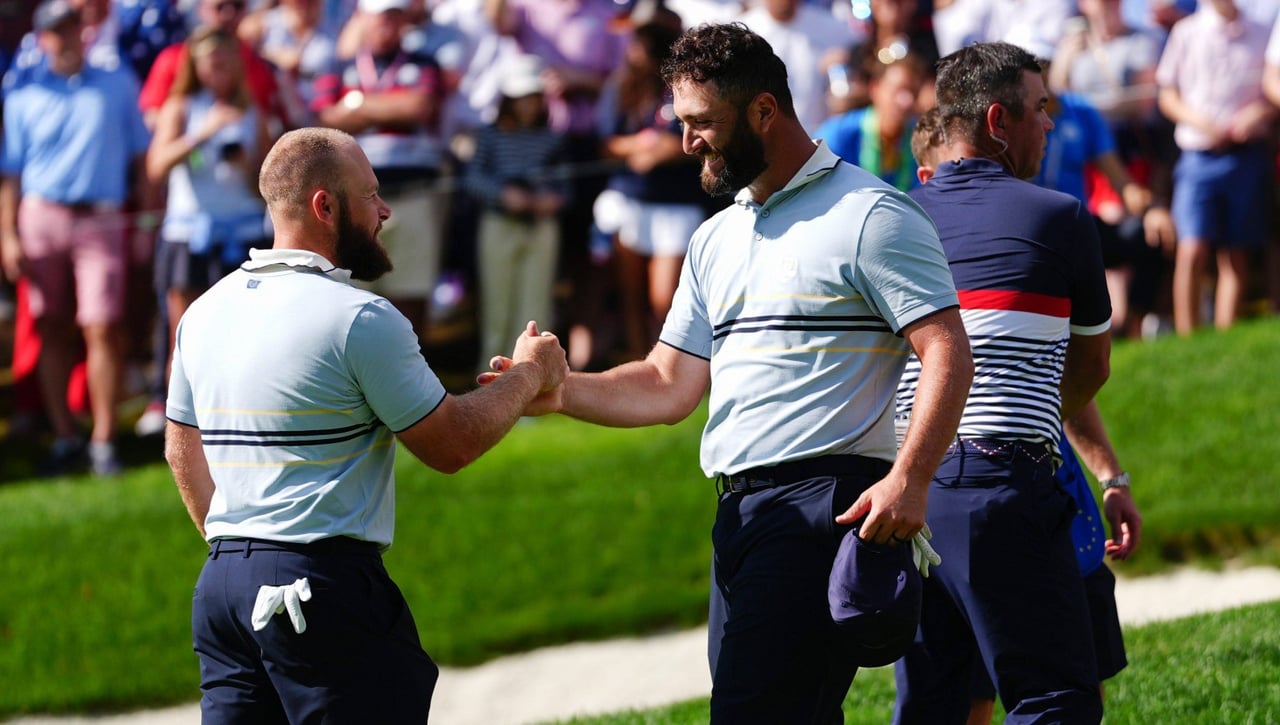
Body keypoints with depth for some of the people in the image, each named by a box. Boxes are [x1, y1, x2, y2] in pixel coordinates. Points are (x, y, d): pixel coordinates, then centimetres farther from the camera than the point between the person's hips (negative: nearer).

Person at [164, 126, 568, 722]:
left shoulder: (205, 311, 12)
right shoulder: (361, 319, -12)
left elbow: (181, 449, 22)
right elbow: (451, 445, -4)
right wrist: (530, 375, 11)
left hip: (220, 582, 8)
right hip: (325, 581, -8)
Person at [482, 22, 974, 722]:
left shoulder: (869, 215, -4)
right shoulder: (715, 239, 22)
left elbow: (948, 353, -12)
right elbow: (669, 386, 21)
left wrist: (908, 478, -25)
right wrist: (560, 391, 4)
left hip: (824, 505, -9)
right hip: (738, 515, 9)